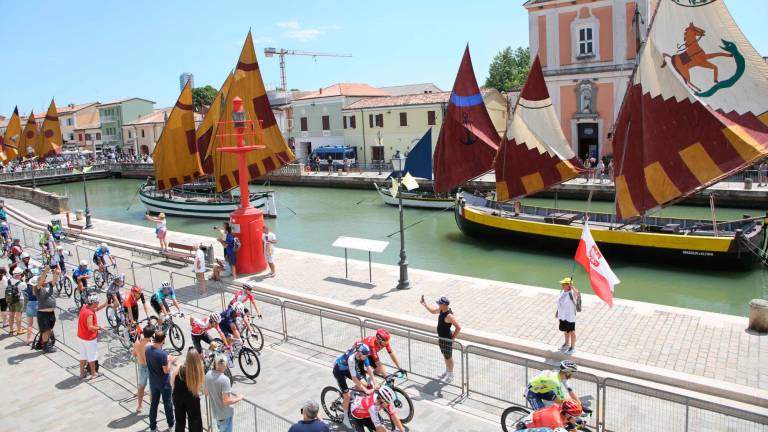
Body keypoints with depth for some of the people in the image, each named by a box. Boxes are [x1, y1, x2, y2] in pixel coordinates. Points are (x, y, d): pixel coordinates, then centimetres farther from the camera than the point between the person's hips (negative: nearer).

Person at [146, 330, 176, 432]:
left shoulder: (147, 349, -9)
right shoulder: (163, 353, -29)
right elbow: (166, 371, -22)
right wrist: (171, 361, -7)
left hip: (153, 382, 5)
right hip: (164, 383, -5)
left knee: (153, 403, 18)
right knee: (167, 403, 13)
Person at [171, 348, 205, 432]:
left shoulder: (179, 368, -20)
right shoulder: (199, 370, -23)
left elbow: (172, 384, -7)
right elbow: (200, 388, -16)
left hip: (178, 398, 2)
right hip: (192, 399, -2)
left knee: (180, 422, 21)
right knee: (195, 422, 15)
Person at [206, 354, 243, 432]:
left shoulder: (208, 375, -8)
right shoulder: (224, 380, -30)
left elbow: (207, 392, 8)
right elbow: (226, 401, -28)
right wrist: (239, 398, -13)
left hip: (215, 412, 7)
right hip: (225, 414, -7)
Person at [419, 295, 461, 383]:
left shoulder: (449, 315, -30)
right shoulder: (442, 310, -3)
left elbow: (458, 327, -30)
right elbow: (433, 311, 17)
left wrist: (452, 338, -22)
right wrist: (424, 304, 10)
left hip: (447, 339, -9)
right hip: (441, 338, 9)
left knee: (448, 357, 9)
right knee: (445, 356, 24)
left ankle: (450, 376, 26)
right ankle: (447, 372, 43)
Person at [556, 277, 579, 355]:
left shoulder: (572, 293, -23)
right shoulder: (562, 292, 1)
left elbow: (577, 293, -50)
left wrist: (572, 286, -41)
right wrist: (557, 312, 18)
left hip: (570, 316, -8)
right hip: (562, 315, 8)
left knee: (571, 331, 8)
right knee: (565, 330, 23)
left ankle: (572, 347, 22)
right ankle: (567, 344, 43)